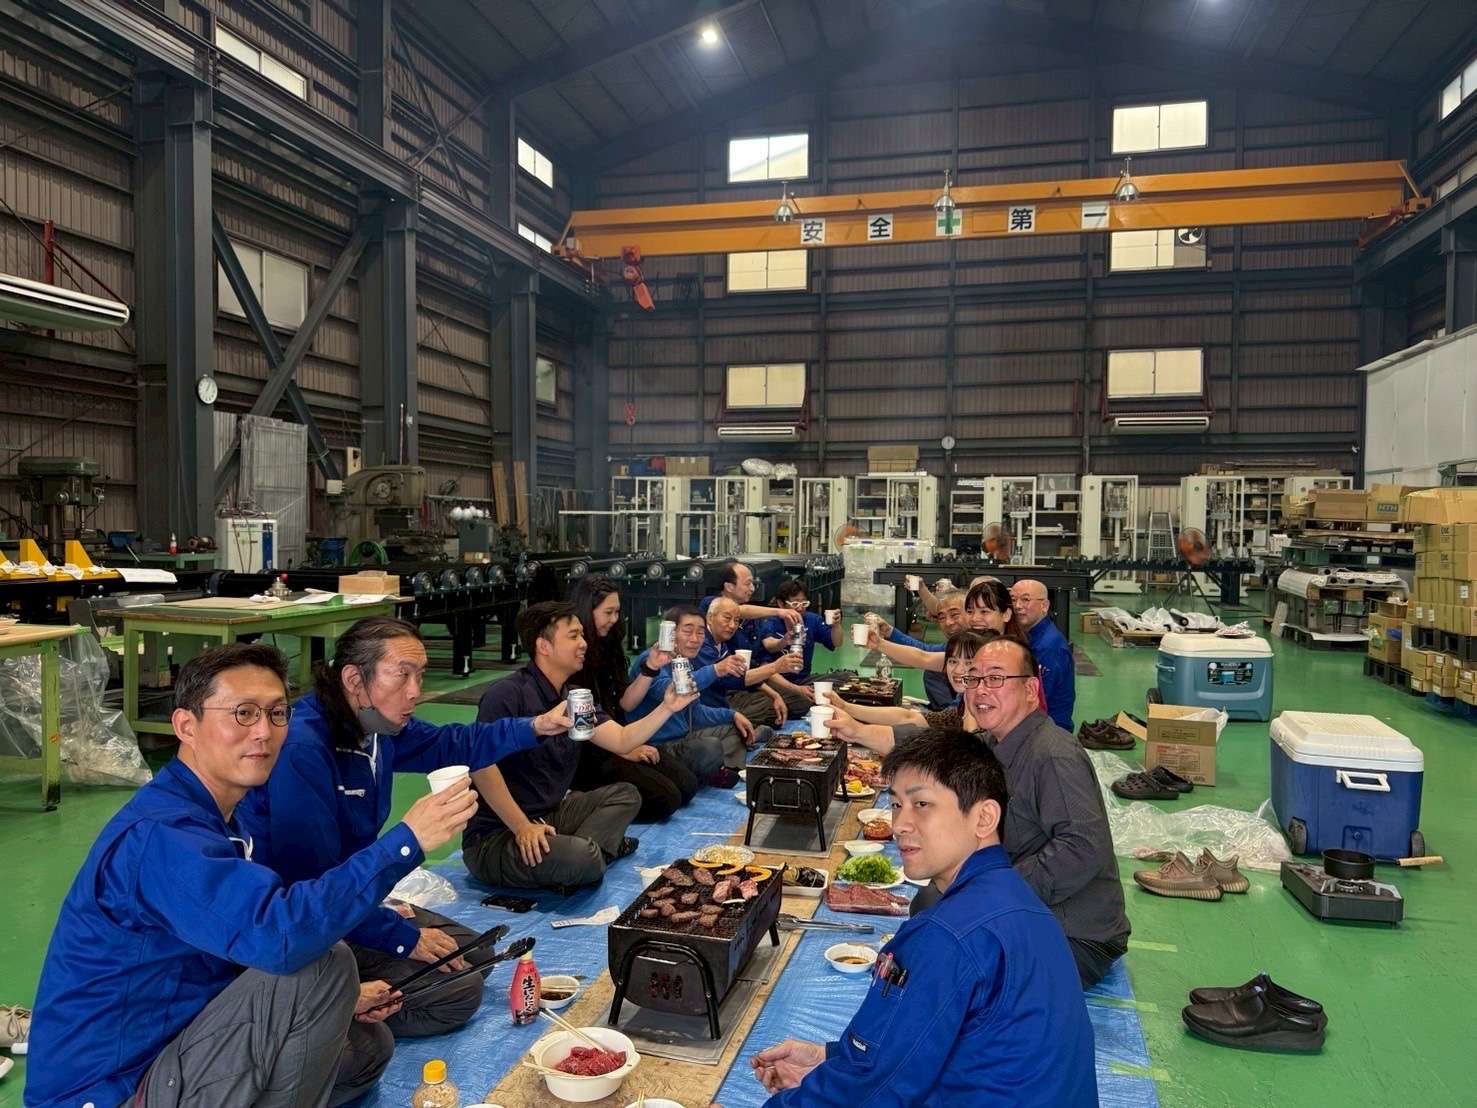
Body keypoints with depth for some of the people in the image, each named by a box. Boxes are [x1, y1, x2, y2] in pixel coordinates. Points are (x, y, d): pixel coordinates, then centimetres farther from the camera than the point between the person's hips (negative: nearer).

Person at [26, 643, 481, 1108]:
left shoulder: (210, 818, 8)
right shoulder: (161, 834, -25)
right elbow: (280, 934, -40)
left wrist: (334, 1003, 5)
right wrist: (406, 840, -35)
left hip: (165, 1052, 10)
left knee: (364, 1046, 13)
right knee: (321, 963, -25)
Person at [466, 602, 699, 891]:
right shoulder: (508, 694, -16)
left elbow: (622, 740, 6)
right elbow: (481, 765, -25)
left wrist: (667, 709, -6)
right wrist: (522, 827, -24)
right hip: (494, 837, -9)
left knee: (625, 794, 4)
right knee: (583, 858, -33)